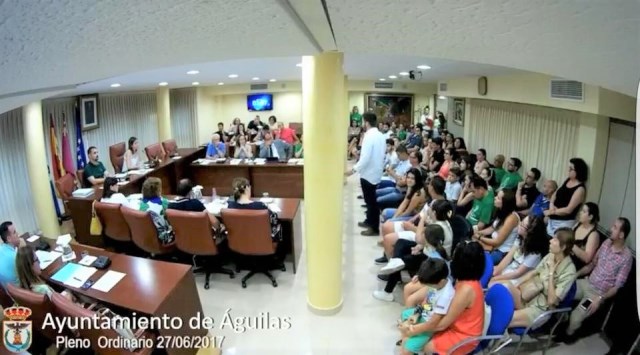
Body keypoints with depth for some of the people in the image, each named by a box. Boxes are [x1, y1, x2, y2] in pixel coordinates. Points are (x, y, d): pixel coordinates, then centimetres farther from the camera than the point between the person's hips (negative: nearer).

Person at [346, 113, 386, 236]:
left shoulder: (369, 137, -20)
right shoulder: (381, 136, 7)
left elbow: (365, 158, -25)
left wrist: (354, 170, -19)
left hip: (368, 173, -9)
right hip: (376, 171, 9)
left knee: (370, 200, 0)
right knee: (370, 198, 21)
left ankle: (374, 228, 9)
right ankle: (369, 221, 35)